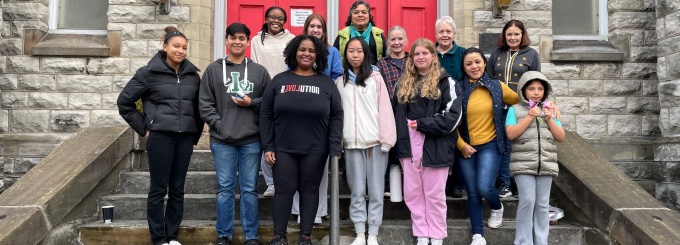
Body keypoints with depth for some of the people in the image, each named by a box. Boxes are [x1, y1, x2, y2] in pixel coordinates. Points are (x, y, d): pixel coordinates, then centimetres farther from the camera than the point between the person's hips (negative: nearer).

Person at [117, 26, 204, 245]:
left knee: (178, 189, 9)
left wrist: (196, 133, 10)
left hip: (185, 138, 4)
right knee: (159, 189, 2)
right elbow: (124, 102, 2)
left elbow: (198, 107, 17)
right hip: (160, 136, -4)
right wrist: (143, 128, -1)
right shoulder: (149, 72, -3)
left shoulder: (192, 74, 8)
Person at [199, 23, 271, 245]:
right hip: (222, 140, 0)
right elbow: (205, 103, 3)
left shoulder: (260, 71, 8)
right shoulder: (213, 69, 7)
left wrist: (252, 103, -7)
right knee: (225, 189, 6)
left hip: (252, 140, 0)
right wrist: (219, 125, -8)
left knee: (249, 189, 6)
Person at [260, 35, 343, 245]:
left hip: (315, 150, 0)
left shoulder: (326, 83, 5)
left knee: (310, 190, 7)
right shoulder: (279, 80, 5)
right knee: (284, 190, 3)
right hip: (283, 148, 0)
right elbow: (265, 114, 4)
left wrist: (335, 148, -7)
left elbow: (336, 117, 2)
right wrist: (267, 146, -3)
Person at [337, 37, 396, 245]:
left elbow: (385, 109, -2)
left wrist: (386, 139, -9)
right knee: (356, 190, 7)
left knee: (376, 190, 3)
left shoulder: (375, 78, 3)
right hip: (352, 143, 2)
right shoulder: (340, 82, 11)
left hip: (375, 141, -2)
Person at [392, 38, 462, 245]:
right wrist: (401, 140, 0)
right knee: (412, 194, 8)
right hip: (409, 146, 5)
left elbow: (453, 115, -11)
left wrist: (421, 124, -13)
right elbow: (396, 114, 13)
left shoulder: (446, 82, -1)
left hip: (435, 146, -4)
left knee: (434, 195, 5)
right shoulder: (404, 83, 13)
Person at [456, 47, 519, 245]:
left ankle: (497, 207, 21)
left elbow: (520, 101, 13)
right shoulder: (458, 89, -5)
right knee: (472, 193, 6)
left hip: (490, 144, 0)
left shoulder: (497, 86, -1)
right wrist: (461, 144, -8)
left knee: (484, 187, -15)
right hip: (465, 147, 1)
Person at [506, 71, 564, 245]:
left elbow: (561, 137, 10)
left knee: (543, 204, 6)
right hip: (523, 164, -4)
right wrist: (530, 116, -11)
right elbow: (511, 134, -10)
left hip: (546, 164, 4)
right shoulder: (515, 109, 4)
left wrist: (549, 119, -4)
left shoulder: (549, 110, 15)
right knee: (528, 200, -12)